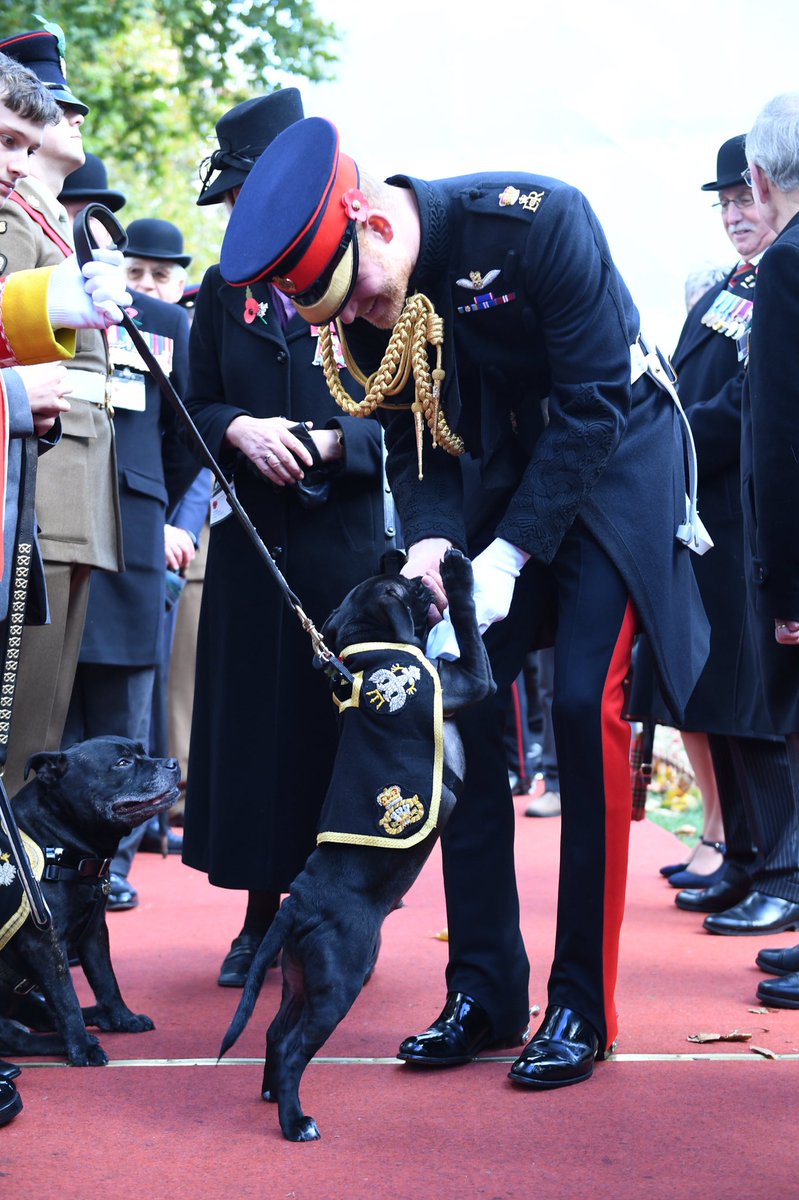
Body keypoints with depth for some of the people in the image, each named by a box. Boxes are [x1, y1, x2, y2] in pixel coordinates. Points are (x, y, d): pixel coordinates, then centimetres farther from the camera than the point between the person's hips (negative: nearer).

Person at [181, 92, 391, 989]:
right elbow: (194, 410, 11)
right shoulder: (223, 292, 11)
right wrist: (241, 430, -10)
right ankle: (261, 919, 16)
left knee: (341, 720, 1)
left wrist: (334, 444, -17)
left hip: (349, 538, -3)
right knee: (251, 720, 5)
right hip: (251, 541, 3)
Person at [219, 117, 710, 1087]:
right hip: (506, 474, 6)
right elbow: (414, 443, -2)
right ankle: (485, 993, 6)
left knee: (585, 705, -15)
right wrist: (431, 540, -22)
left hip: (614, 457, -5)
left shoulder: (534, 220, -28)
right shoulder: (360, 301, -10)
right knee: (462, 698, -4)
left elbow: (593, 403, -25)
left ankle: (582, 1007, -5)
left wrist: (510, 553, -26)